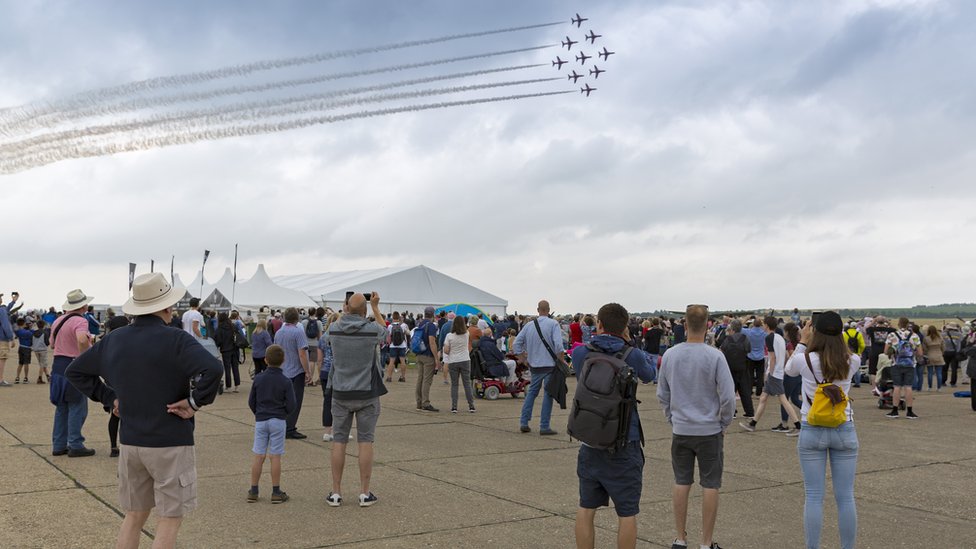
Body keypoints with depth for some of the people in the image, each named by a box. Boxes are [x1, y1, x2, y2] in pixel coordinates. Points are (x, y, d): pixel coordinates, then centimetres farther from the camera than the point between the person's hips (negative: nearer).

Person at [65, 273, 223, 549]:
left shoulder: (113, 340, 5)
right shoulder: (175, 340, -17)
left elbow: (76, 371, 17)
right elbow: (213, 369, -32)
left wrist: (109, 397, 12)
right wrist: (195, 402, -18)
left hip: (129, 442, 6)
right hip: (170, 443, -6)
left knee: (134, 516, 19)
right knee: (170, 519, 5)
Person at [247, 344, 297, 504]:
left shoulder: (258, 379, 0)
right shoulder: (285, 382, -7)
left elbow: (251, 402, 6)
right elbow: (291, 406, -7)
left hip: (260, 420, 2)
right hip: (278, 421, -2)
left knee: (258, 456, 6)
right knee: (275, 457, 1)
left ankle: (253, 491, 11)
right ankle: (276, 492, 5)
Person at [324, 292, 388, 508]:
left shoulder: (334, 329, -7)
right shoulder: (373, 329, -12)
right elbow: (384, 331, 13)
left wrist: (345, 309, 23)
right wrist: (375, 307, 19)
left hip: (341, 394, 2)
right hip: (367, 394, -2)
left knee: (339, 441, 7)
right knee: (366, 441, 5)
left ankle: (335, 492, 11)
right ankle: (365, 493, 8)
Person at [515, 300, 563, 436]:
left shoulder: (529, 325, 4)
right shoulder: (553, 324, -10)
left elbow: (517, 343, 4)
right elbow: (558, 344, -19)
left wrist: (524, 357, 13)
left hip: (534, 365, 5)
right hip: (549, 364, -5)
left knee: (532, 391, 17)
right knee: (548, 394, 2)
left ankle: (523, 422, 15)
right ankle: (544, 427, 3)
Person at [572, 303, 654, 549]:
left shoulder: (580, 353, -4)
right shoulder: (631, 356, -11)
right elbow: (649, 375, 9)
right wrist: (629, 344, 9)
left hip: (590, 442, 3)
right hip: (624, 444, -3)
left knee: (586, 508, 13)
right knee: (627, 513, 5)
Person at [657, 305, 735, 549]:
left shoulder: (670, 355, -3)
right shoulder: (715, 357, -15)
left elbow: (662, 394, 5)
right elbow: (728, 396, -14)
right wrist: (724, 423, 1)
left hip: (680, 430, 3)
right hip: (709, 430, -3)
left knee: (681, 482, 12)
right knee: (710, 485, 7)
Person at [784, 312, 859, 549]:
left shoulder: (804, 360, -10)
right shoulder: (851, 361, -6)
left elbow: (789, 369, 13)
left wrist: (802, 342, 12)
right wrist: (837, 337, 12)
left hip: (812, 431, -1)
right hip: (844, 431, 1)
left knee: (814, 497, 4)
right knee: (845, 497, 8)